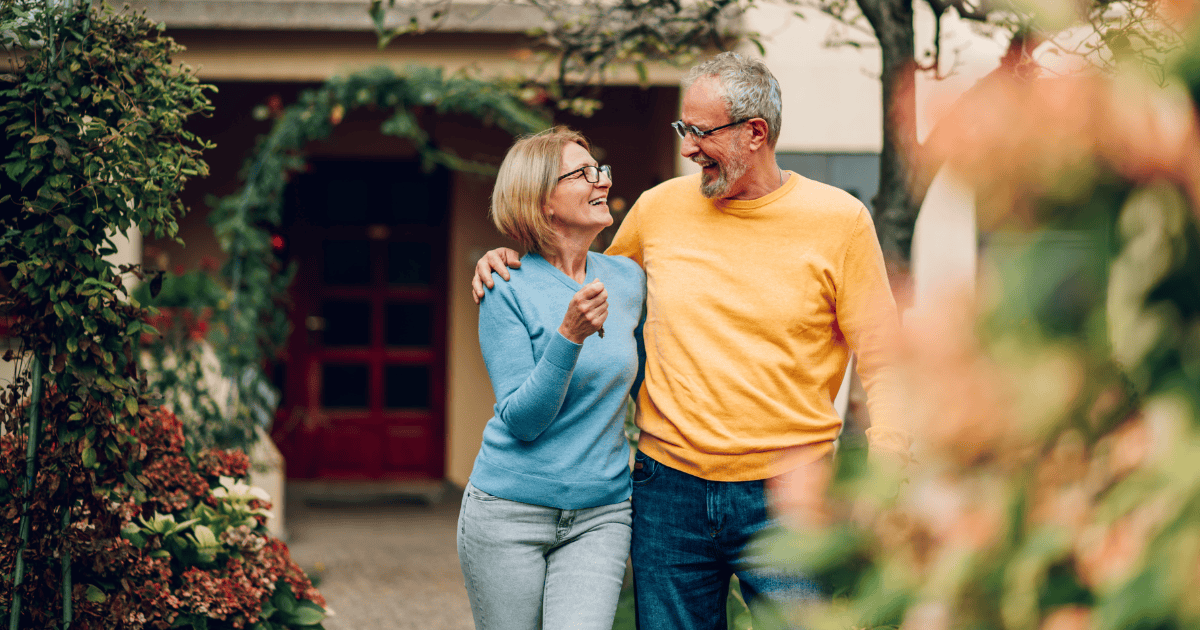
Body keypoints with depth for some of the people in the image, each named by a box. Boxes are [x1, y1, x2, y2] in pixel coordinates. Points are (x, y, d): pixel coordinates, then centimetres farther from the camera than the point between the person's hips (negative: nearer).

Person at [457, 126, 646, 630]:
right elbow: (521, 419, -14)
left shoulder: (628, 279, 6)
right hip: (509, 513, -3)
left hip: (600, 515, 3)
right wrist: (569, 336, -25)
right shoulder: (508, 291, -8)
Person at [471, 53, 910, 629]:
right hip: (668, 487, 3)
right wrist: (513, 263, 7)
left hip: (786, 496, -3)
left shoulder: (838, 220, -2)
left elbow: (881, 365, -2)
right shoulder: (661, 207, 6)